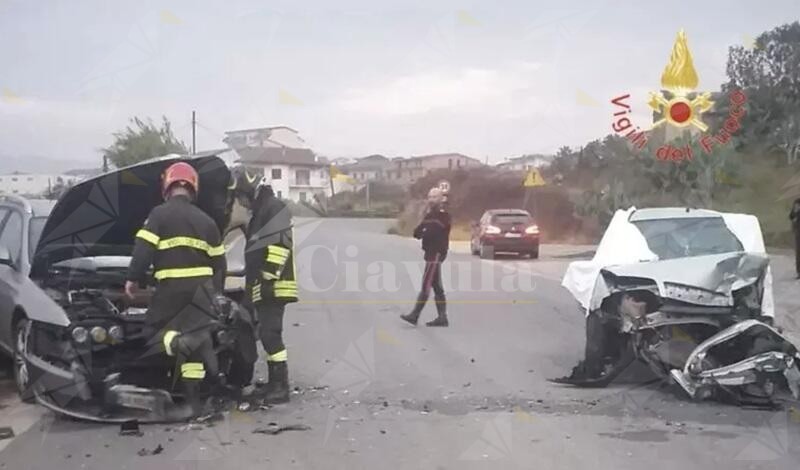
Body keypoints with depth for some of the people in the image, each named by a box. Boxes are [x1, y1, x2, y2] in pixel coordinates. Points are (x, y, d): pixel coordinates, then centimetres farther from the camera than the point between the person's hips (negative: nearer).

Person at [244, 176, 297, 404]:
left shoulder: (275, 208, -9)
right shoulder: (261, 213, 23)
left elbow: (280, 243, -21)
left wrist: (267, 276, -24)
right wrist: (253, 282, 26)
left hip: (273, 287, -11)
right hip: (263, 288, 11)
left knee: (271, 334, -13)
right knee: (267, 335, 12)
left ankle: (282, 386, -11)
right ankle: (274, 383, 18)